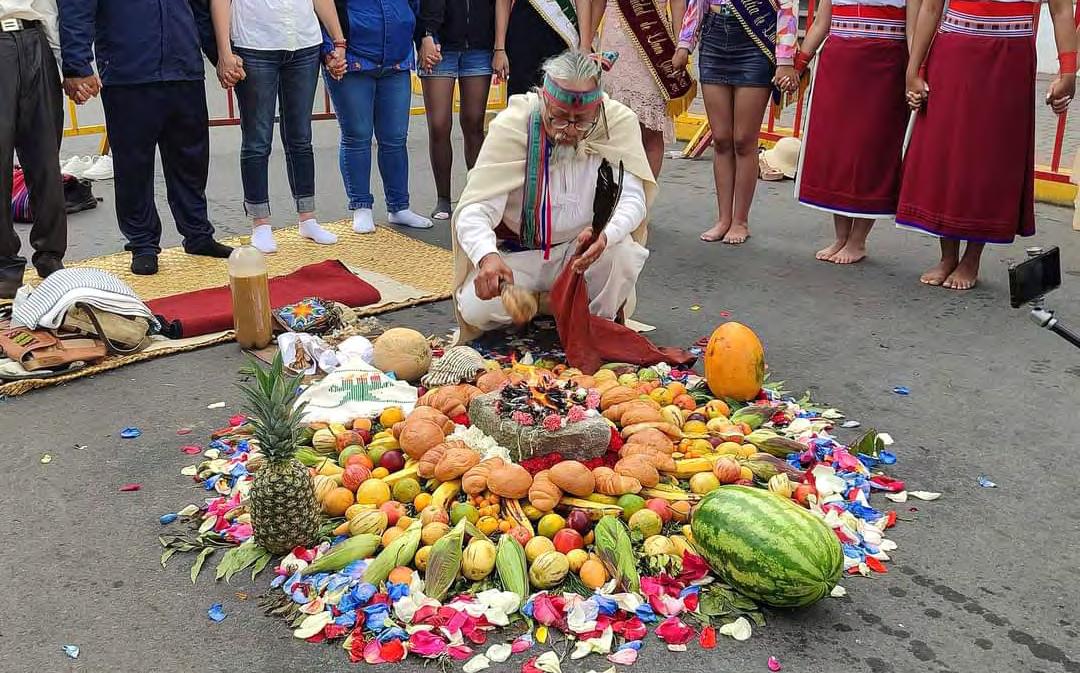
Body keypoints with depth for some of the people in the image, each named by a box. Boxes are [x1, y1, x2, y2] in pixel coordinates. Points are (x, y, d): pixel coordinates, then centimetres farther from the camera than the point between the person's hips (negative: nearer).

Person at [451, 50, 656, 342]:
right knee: (477, 307, -27)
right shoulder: (512, 126, -20)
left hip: (583, 251, 1)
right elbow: (475, 209, -27)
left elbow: (632, 198, -19)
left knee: (624, 252, -31)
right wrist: (487, 256, -49)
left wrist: (605, 235, -43)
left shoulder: (617, 121, -14)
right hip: (519, 256, -1)